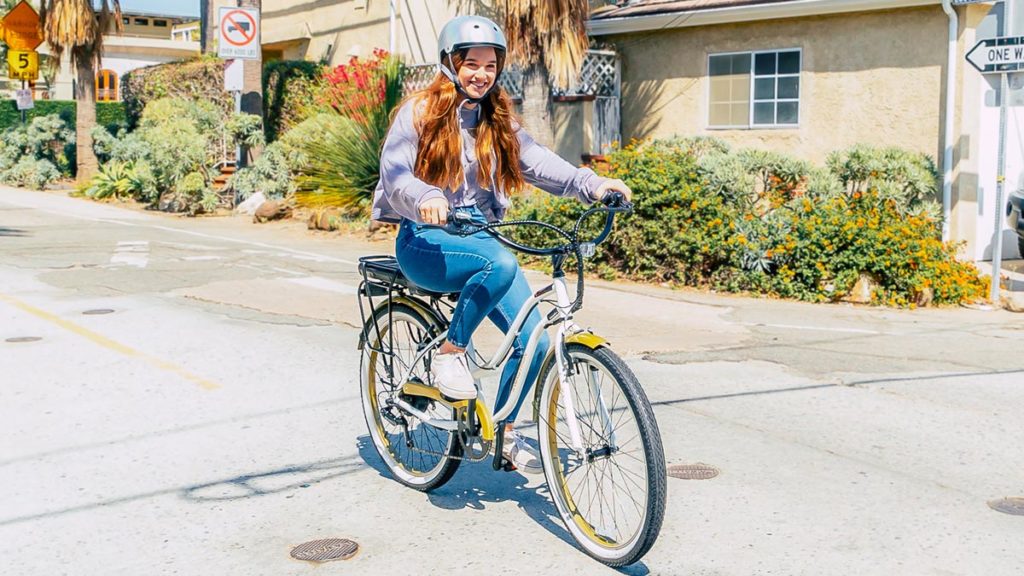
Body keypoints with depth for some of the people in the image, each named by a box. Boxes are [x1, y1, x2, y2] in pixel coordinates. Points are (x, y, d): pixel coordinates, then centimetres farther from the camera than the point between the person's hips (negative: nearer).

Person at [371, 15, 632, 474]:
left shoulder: (498, 121, 12)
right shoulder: (419, 112, -3)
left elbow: (537, 161, -3)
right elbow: (394, 173, -17)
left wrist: (589, 183, -21)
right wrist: (425, 197, -40)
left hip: (480, 237, 5)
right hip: (425, 241, -5)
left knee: (533, 340, -10)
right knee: (501, 263, -37)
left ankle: (503, 431, 12)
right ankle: (449, 353, -16)